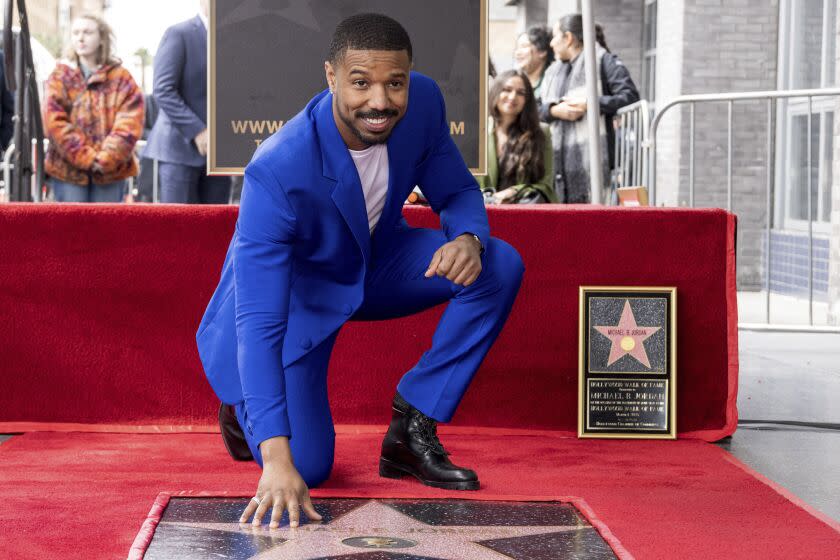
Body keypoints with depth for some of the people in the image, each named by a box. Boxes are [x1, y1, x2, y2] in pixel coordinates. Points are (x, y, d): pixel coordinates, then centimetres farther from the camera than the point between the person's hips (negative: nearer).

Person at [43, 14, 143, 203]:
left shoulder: (121, 79, 6)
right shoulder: (60, 78, 6)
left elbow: (130, 125, -3)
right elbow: (55, 124, -4)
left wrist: (106, 158, -14)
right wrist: (86, 158, -13)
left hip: (111, 170, 0)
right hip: (68, 169, 0)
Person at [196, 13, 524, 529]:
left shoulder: (423, 102, -21)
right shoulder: (277, 172, -37)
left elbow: (457, 191, -2)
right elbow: (259, 323, -39)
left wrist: (469, 239, -30)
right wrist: (276, 458, -47)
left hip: (376, 260, 5)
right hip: (292, 289, -5)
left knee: (500, 267, -18)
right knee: (307, 467, -17)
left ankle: (411, 432, -6)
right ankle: (241, 400, 19)